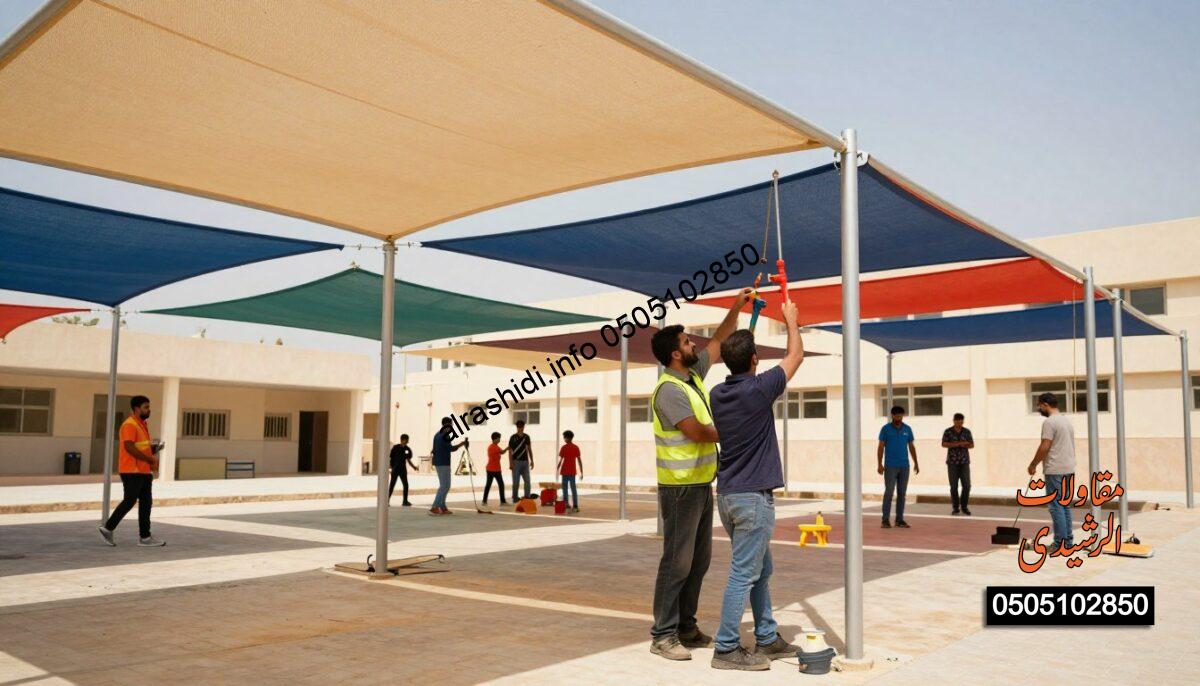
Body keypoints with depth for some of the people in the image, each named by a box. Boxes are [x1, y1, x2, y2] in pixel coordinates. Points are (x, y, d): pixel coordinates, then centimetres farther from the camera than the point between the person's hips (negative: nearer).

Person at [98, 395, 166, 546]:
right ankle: (108, 528, 10)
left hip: (144, 471, 10)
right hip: (132, 471, -10)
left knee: (146, 502, 7)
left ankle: (144, 537, 9)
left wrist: (154, 449, 3)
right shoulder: (129, 425, -13)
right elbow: (130, 448, -22)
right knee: (129, 501, -5)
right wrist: (151, 459, -20)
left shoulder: (142, 424, 18)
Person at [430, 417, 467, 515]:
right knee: (445, 486, -6)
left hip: (437, 462, 10)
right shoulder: (445, 435, -15)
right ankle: (434, 507, -11)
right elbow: (451, 448, -20)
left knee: (443, 486, 15)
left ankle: (442, 508, 16)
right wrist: (462, 444, -10)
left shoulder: (437, 435, 15)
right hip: (443, 464, -10)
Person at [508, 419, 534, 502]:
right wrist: (510, 463, -12)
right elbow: (510, 451, -5)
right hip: (516, 461, -4)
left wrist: (531, 461, 8)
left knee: (527, 480, 0)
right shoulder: (513, 437, -5)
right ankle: (515, 498, 9)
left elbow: (529, 449, 13)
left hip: (525, 461, 4)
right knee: (516, 481, 1)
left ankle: (527, 496, 4)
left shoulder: (526, 437, 7)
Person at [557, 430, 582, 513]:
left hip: (565, 471, -4)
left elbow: (561, 460, -10)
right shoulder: (576, 447, 5)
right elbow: (579, 460, 4)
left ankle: (566, 503, -2)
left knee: (565, 487, 5)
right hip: (573, 471, 4)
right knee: (573, 488, 7)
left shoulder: (564, 447, -7)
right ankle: (575, 506, 3)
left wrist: (557, 470, -5)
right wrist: (581, 472, 8)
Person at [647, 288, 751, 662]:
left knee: (699, 560, 13)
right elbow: (697, 432, -21)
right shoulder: (669, 390, -17)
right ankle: (663, 635, 2)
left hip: (702, 484, 9)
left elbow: (718, 341, 21)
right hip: (680, 487, -9)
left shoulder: (694, 374, 11)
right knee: (677, 560, -6)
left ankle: (686, 627, 22)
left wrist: (736, 308, 13)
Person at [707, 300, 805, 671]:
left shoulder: (718, 393, 3)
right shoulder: (758, 389, -14)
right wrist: (791, 320, 19)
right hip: (753, 496, -8)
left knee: (761, 569, 18)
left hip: (728, 494, 8)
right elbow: (796, 355, 0)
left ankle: (767, 639, 27)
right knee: (744, 574, -2)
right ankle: (726, 648, 4)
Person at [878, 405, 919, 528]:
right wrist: (880, 464, -11)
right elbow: (881, 447, -4)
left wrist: (916, 463, 5)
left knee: (902, 492, 5)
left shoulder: (907, 429, 7)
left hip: (904, 466, 4)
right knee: (889, 492, -7)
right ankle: (885, 520, -2)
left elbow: (911, 447, 12)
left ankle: (899, 519, 11)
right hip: (890, 466, -3)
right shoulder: (885, 428, -3)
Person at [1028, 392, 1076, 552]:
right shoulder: (1067, 420, 16)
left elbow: (1044, 447, -18)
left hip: (1055, 471, -9)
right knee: (1065, 505, 15)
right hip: (1069, 469, 9)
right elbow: (1070, 446, 20)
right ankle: (1069, 541, 18)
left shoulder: (1050, 422, -14)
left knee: (1056, 506, -6)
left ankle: (1060, 543, -6)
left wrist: (1033, 465, -7)